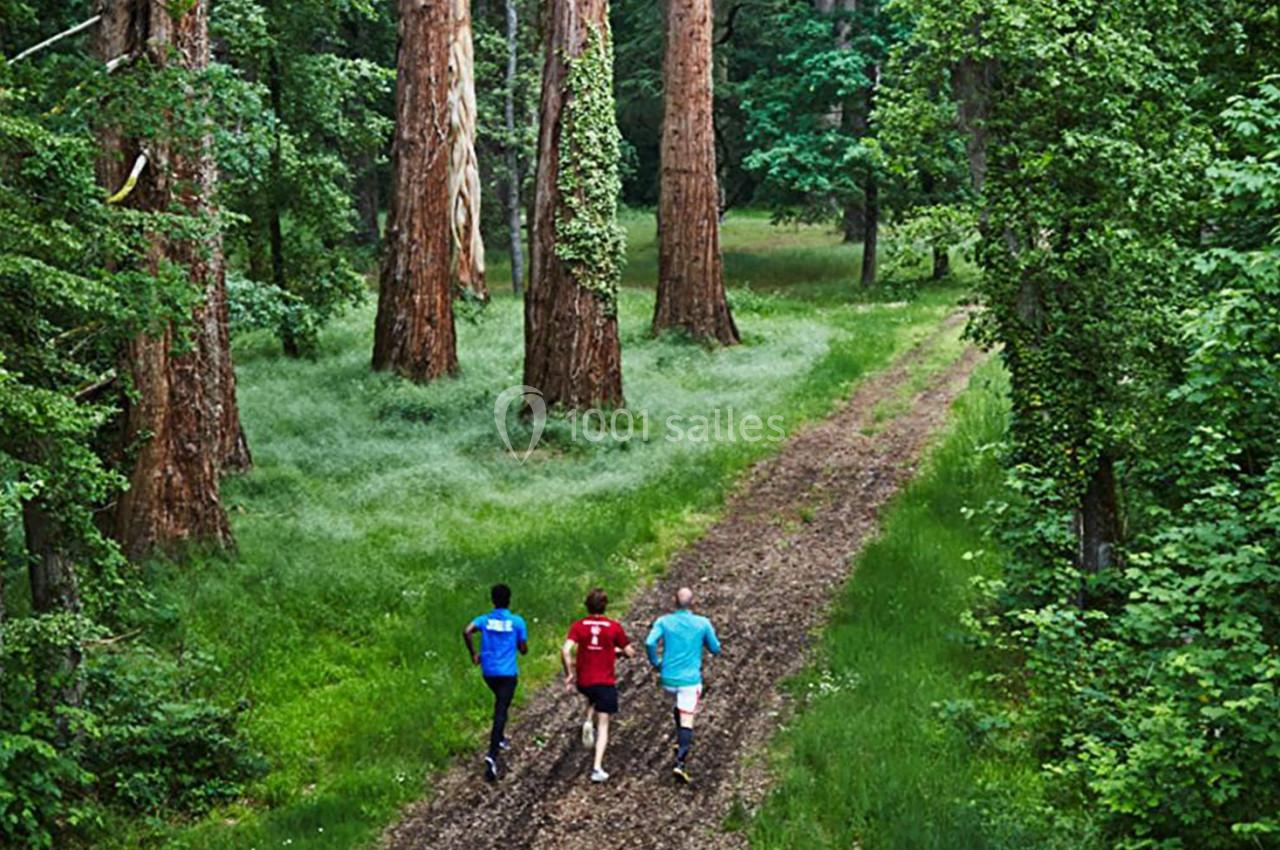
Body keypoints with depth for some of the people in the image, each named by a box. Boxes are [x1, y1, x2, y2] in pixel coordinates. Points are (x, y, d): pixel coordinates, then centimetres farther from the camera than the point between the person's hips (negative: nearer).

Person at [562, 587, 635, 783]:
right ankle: (597, 767, -7)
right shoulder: (614, 627, -5)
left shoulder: (578, 626, -3)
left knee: (593, 699, 37)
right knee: (603, 724, 4)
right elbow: (630, 653, 1)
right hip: (606, 682, -2)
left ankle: (589, 722, 8)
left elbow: (566, 650, -15)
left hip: (583, 681, 2)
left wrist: (569, 674, -4)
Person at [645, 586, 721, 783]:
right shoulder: (703, 623, -6)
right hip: (690, 679, -3)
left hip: (668, 679, 3)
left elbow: (650, 643, -17)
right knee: (686, 721, -4)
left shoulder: (663, 621, -3)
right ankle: (680, 762, -17)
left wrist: (655, 663, 0)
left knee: (681, 704, 34)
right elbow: (715, 649, 3)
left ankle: (680, 741, 34)